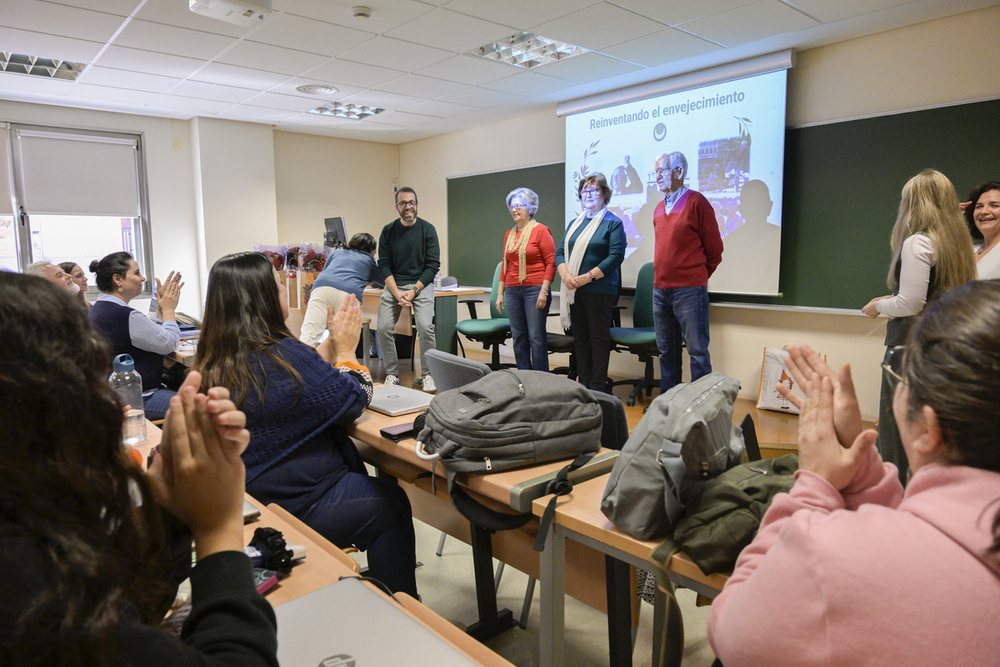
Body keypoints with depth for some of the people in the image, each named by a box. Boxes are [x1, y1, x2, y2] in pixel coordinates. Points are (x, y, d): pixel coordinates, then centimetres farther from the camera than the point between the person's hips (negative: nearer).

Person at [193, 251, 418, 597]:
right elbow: (353, 400, -12)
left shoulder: (213, 362, 1)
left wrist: (332, 341, 11)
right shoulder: (282, 354, -26)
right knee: (392, 505, 10)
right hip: (296, 508, -9)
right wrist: (346, 348, 1)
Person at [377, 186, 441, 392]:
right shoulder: (388, 231, 5)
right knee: (384, 327, -13)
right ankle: (392, 374, 4)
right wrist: (397, 292, -13)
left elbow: (433, 265, -3)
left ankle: (428, 374, -5)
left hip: (421, 283, -2)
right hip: (394, 284, 2)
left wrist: (414, 290, -13)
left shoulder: (427, 229, 0)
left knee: (425, 326, -21)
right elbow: (384, 265, 2)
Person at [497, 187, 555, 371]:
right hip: (512, 290, 6)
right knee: (518, 336, 7)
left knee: (536, 336, -6)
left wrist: (544, 291, -15)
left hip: (534, 289, -6)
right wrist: (500, 293, 15)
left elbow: (551, 262, -8)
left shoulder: (540, 230, -3)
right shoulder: (509, 233, 15)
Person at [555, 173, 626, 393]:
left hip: (599, 290, -6)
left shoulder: (613, 223, -2)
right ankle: (583, 384, 19)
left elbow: (616, 256, -13)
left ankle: (598, 387, 6)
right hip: (574, 291, 6)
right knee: (580, 338, 10)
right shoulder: (575, 223, 17)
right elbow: (560, 252, 12)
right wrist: (565, 274, -9)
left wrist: (587, 277, -19)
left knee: (599, 337, -1)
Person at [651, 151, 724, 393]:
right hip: (660, 290, 7)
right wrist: (663, 277, 15)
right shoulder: (659, 209, 13)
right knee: (667, 350, 13)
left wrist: (698, 276, 6)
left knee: (697, 350, -3)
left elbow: (714, 248, -2)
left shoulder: (696, 202, -6)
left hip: (689, 291, -7)